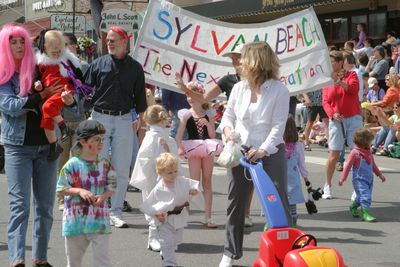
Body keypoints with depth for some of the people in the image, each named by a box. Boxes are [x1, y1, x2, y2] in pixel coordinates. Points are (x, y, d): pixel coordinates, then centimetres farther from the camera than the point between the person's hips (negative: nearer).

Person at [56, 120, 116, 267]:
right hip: (76, 220, -1)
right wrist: (80, 191, -19)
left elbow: (111, 187, 5)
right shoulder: (72, 165, -8)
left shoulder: (105, 164, 1)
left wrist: (103, 196, -14)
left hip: (99, 219, 1)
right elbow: (61, 188, -5)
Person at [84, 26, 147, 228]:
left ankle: (116, 212, 8)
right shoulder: (98, 64, 5)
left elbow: (140, 97, 12)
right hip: (100, 118, -1)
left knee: (121, 169, 2)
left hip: (124, 120, 1)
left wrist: (141, 122, 10)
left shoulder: (135, 68, 7)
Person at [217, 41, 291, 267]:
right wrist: (227, 130, -8)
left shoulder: (279, 90, -10)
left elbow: (278, 126, -15)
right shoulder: (238, 88, 4)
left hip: (270, 153, -5)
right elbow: (229, 115, 14)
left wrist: (263, 150, -26)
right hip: (241, 152, 5)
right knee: (236, 204, 11)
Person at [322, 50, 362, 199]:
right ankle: (327, 187, 11)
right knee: (333, 155, -1)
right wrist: (332, 114, -16)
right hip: (336, 120, 1)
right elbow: (325, 102, 0)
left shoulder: (351, 75, 3)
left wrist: (339, 81, -25)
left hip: (353, 119, -1)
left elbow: (354, 89, -16)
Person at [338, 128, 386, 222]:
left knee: (361, 197, 16)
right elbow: (348, 165, -11)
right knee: (365, 196, -17)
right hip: (359, 180, -7)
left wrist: (379, 174, 27)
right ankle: (365, 213, -13)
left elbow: (373, 164, 23)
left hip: (369, 179, 7)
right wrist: (342, 178, -12)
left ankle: (353, 207, 39)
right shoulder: (355, 152, -14)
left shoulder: (368, 152, 9)